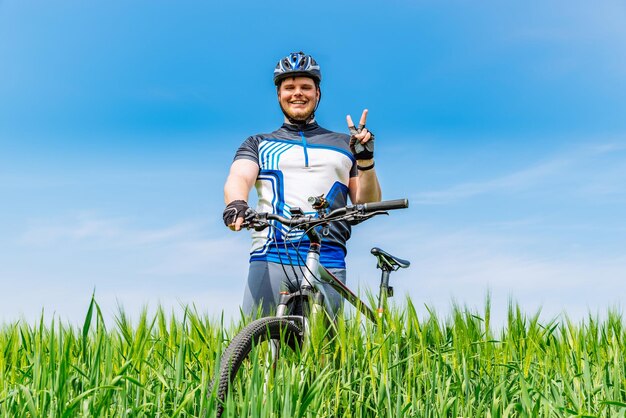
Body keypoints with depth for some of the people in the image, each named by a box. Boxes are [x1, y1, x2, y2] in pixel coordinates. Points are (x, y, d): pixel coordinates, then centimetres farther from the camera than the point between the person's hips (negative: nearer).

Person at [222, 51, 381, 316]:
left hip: (328, 262, 1)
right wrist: (237, 203, -23)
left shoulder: (343, 145, 21)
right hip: (271, 257, 0)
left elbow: (367, 205, 16)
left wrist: (366, 160, -1)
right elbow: (238, 178, 0)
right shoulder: (258, 144, 20)